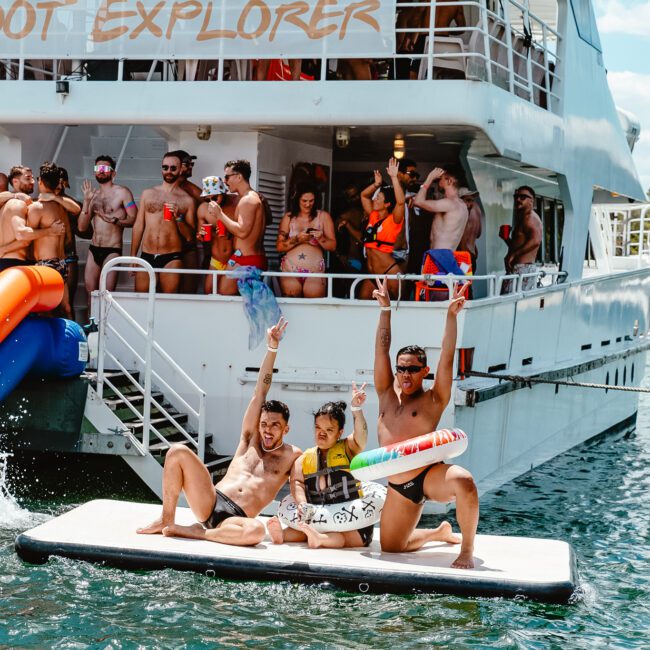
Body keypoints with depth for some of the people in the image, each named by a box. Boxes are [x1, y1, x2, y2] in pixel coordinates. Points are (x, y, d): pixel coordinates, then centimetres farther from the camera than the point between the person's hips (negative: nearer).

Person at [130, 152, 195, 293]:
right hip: (147, 256, 2)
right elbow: (138, 225, 12)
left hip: (171, 258, -2)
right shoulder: (148, 194, 11)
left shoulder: (187, 200, 5)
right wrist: (133, 256, 8)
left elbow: (190, 235, 4)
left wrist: (178, 217, -13)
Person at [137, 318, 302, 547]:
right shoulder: (250, 439, 17)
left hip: (235, 518, -3)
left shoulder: (293, 457, 12)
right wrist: (272, 349, 7)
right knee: (178, 452, -15)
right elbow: (259, 394, 12)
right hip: (210, 502, 3)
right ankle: (166, 520, -7)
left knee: (256, 531, -42)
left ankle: (194, 532, -23)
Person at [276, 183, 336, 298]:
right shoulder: (289, 217, 9)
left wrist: (321, 238, -13)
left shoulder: (323, 216, 7)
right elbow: (279, 247, 2)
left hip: (315, 271, -1)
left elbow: (332, 246, 4)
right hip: (290, 271, 1)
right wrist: (297, 239, -11)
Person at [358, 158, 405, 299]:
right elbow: (364, 195, 22)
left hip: (390, 272, -7)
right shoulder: (373, 216, 11)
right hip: (372, 274, 7)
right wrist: (377, 184, 5)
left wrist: (394, 177, -27)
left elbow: (400, 202, -26)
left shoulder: (393, 220, -8)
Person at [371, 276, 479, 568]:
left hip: (429, 476, -6)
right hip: (397, 487, 6)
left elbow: (447, 358, -10)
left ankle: (467, 549, -19)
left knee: (463, 481, -38)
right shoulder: (387, 395, 11)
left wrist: (451, 316, -16)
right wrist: (385, 309, 5)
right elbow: (382, 349, 8)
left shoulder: (433, 400, -1)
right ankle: (440, 532, 39)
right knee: (391, 547, 9)